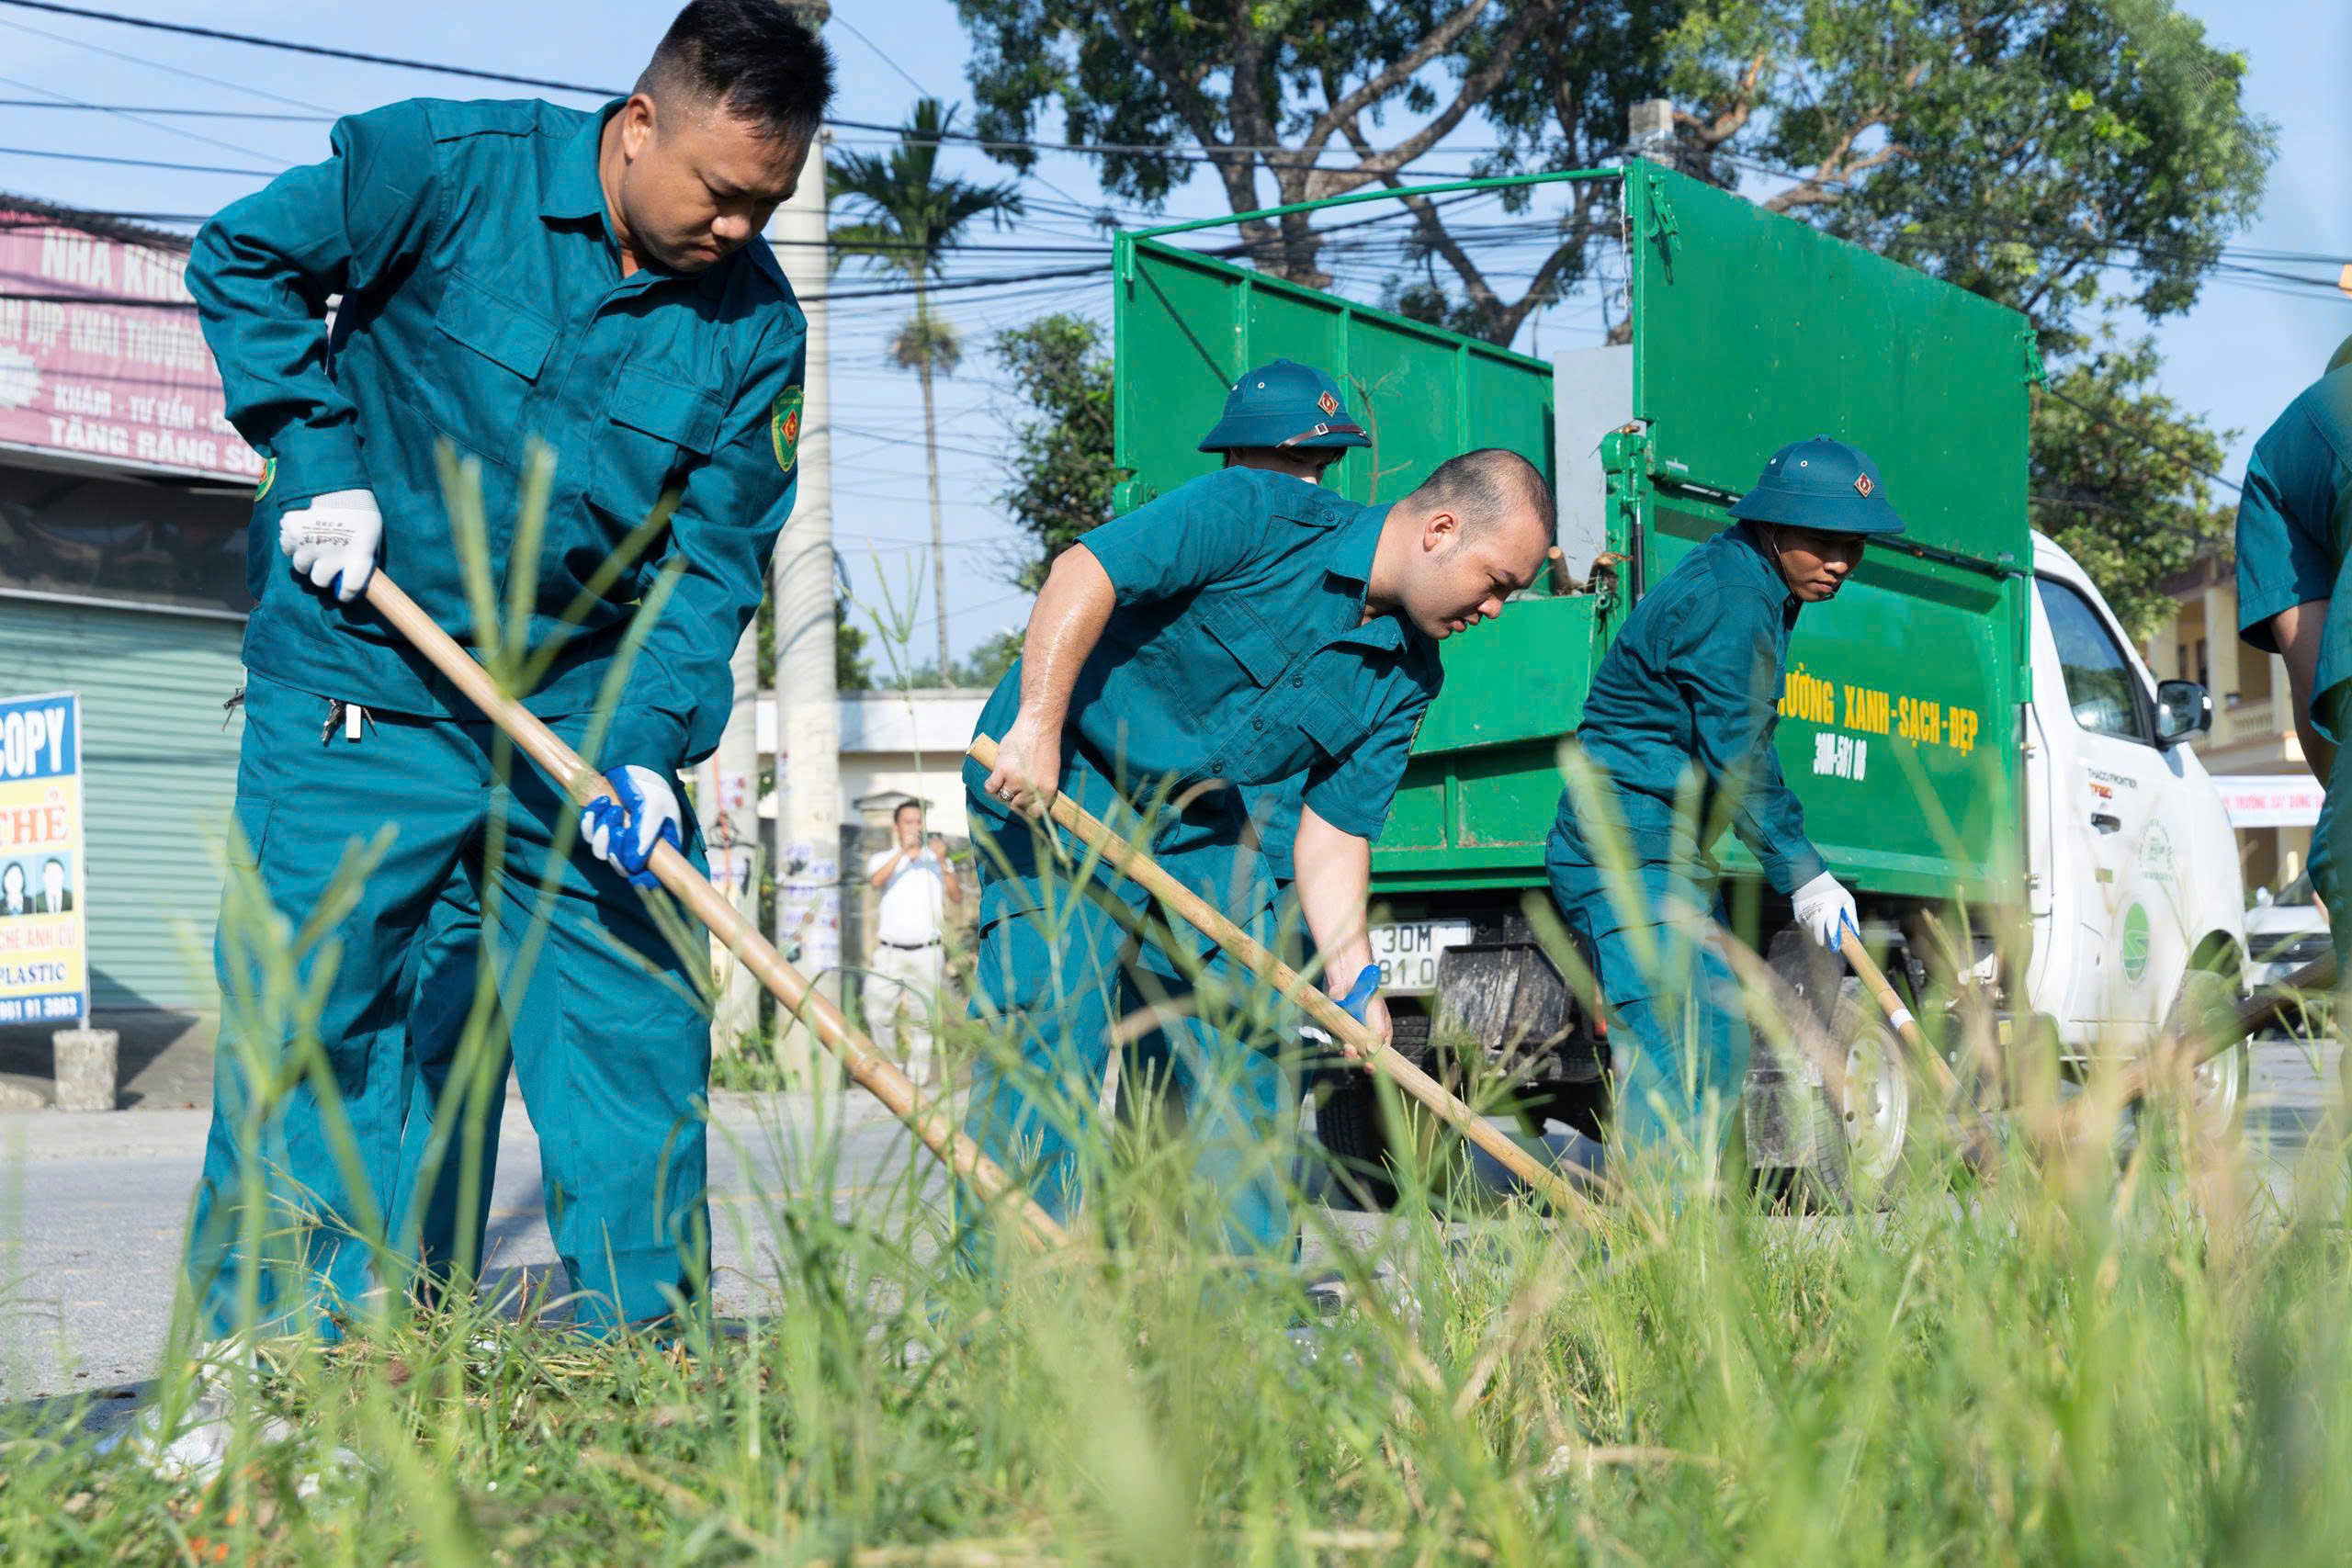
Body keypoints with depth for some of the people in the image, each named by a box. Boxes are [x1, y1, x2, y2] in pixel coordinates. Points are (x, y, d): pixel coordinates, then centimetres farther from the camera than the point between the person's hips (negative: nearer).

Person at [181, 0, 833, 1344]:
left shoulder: (756, 327, -2)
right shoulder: (448, 165, -11)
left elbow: (713, 562, -2)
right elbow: (245, 260, 1)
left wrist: (647, 745, -15)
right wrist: (320, 462, -9)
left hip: (588, 705, 3)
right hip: (363, 691, -3)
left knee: (639, 1024, 3)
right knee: (312, 1024, -2)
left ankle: (647, 1347, 16)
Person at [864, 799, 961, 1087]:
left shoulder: (937, 860, 9)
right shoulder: (883, 859, 8)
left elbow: (957, 897, -5)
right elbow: (876, 881, -16)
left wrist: (942, 862, -18)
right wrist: (904, 851, -28)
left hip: (926, 953, 0)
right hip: (889, 953, 0)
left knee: (922, 1018, -1)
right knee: (877, 1015, -4)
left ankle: (918, 1076, 7)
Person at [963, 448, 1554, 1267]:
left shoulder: (1406, 677, 0)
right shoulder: (1262, 514, -20)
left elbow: (1334, 829, 0)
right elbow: (1085, 569, -24)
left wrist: (1351, 976, -13)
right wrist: (1039, 725, -31)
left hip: (1200, 825, 7)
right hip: (1057, 779, -7)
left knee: (1247, 1039, 4)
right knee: (1053, 1021, -15)